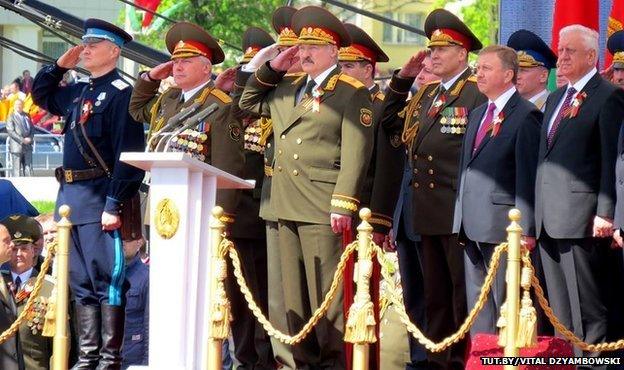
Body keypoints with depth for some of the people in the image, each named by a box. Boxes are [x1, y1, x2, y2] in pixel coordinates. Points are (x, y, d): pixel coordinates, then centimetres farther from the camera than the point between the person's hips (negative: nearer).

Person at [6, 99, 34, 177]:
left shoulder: (26, 116, 15)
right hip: (17, 147, -5)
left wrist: (30, 138, -5)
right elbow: (10, 131, -10)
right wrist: (22, 140, -16)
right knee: (17, 169, -5)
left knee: (28, 170, 2)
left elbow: (32, 129, 16)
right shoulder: (11, 117, -1)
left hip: (27, 147, 5)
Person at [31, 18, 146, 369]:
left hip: (101, 198, -9)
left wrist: (115, 205, -21)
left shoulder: (121, 93, -10)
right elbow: (41, 95, 35)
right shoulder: (78, 92, 15)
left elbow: (129, 155, -16)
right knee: (81, 281, 11)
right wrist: (60, 65, 17)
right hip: (71, 196, 9)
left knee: (106, 278, -7)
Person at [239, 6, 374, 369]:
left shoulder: (352, 93, -3)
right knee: (295, 295, 9)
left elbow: (355, 153, -11)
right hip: (288, 207, 8)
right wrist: (270, 69, 18)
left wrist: (343, 205, -18)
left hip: (322, 210, -8)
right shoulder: (287, 89, 18)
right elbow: (249, 103, 33)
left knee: (326, 294, -8)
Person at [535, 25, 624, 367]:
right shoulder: (556, 98, 20)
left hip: (581, 218, -8)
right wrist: (536, 215, 17)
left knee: (588, 309, -6)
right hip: (549, 219, 8)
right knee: (560, 309, 11)